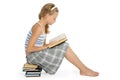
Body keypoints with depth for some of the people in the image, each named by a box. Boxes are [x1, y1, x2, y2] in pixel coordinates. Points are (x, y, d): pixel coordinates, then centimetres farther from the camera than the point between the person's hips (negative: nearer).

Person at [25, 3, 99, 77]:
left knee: (64, 46, 0)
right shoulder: (38, 28, -21)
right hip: (32, 56, -9)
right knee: (64, 48, -15)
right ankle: (84, 70, -4)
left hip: (38, 53, 9)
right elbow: (29, 49, -23)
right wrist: (45, 47, -16)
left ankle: (84, 69, -1)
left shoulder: (44, 26, 9)